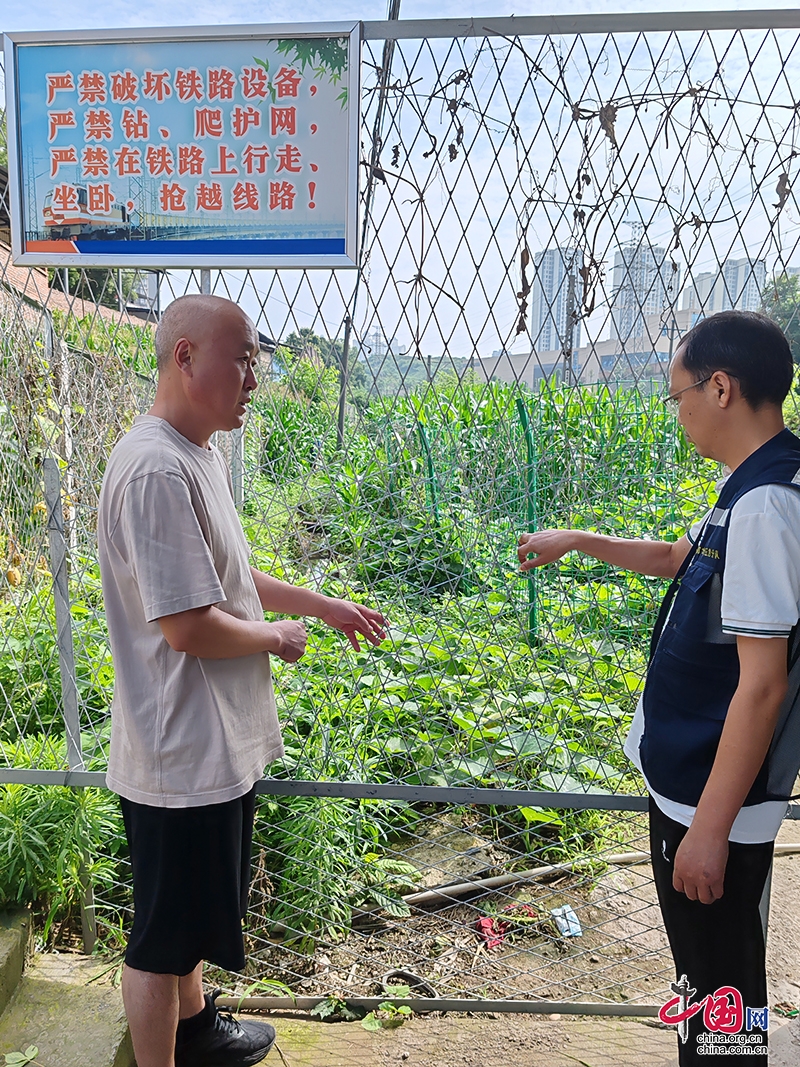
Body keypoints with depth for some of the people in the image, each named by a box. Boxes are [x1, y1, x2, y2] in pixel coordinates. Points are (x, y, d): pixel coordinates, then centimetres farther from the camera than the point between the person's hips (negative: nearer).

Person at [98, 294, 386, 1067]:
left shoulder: (199, 455, 8)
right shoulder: (157, 470, -25)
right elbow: (188, 626, -28)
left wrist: (323, 605, 13)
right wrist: (276, 637, -11)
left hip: (213, 743, 11)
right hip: (181, 752, -11)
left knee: (193, 912, 29)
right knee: (162, 934, 11)